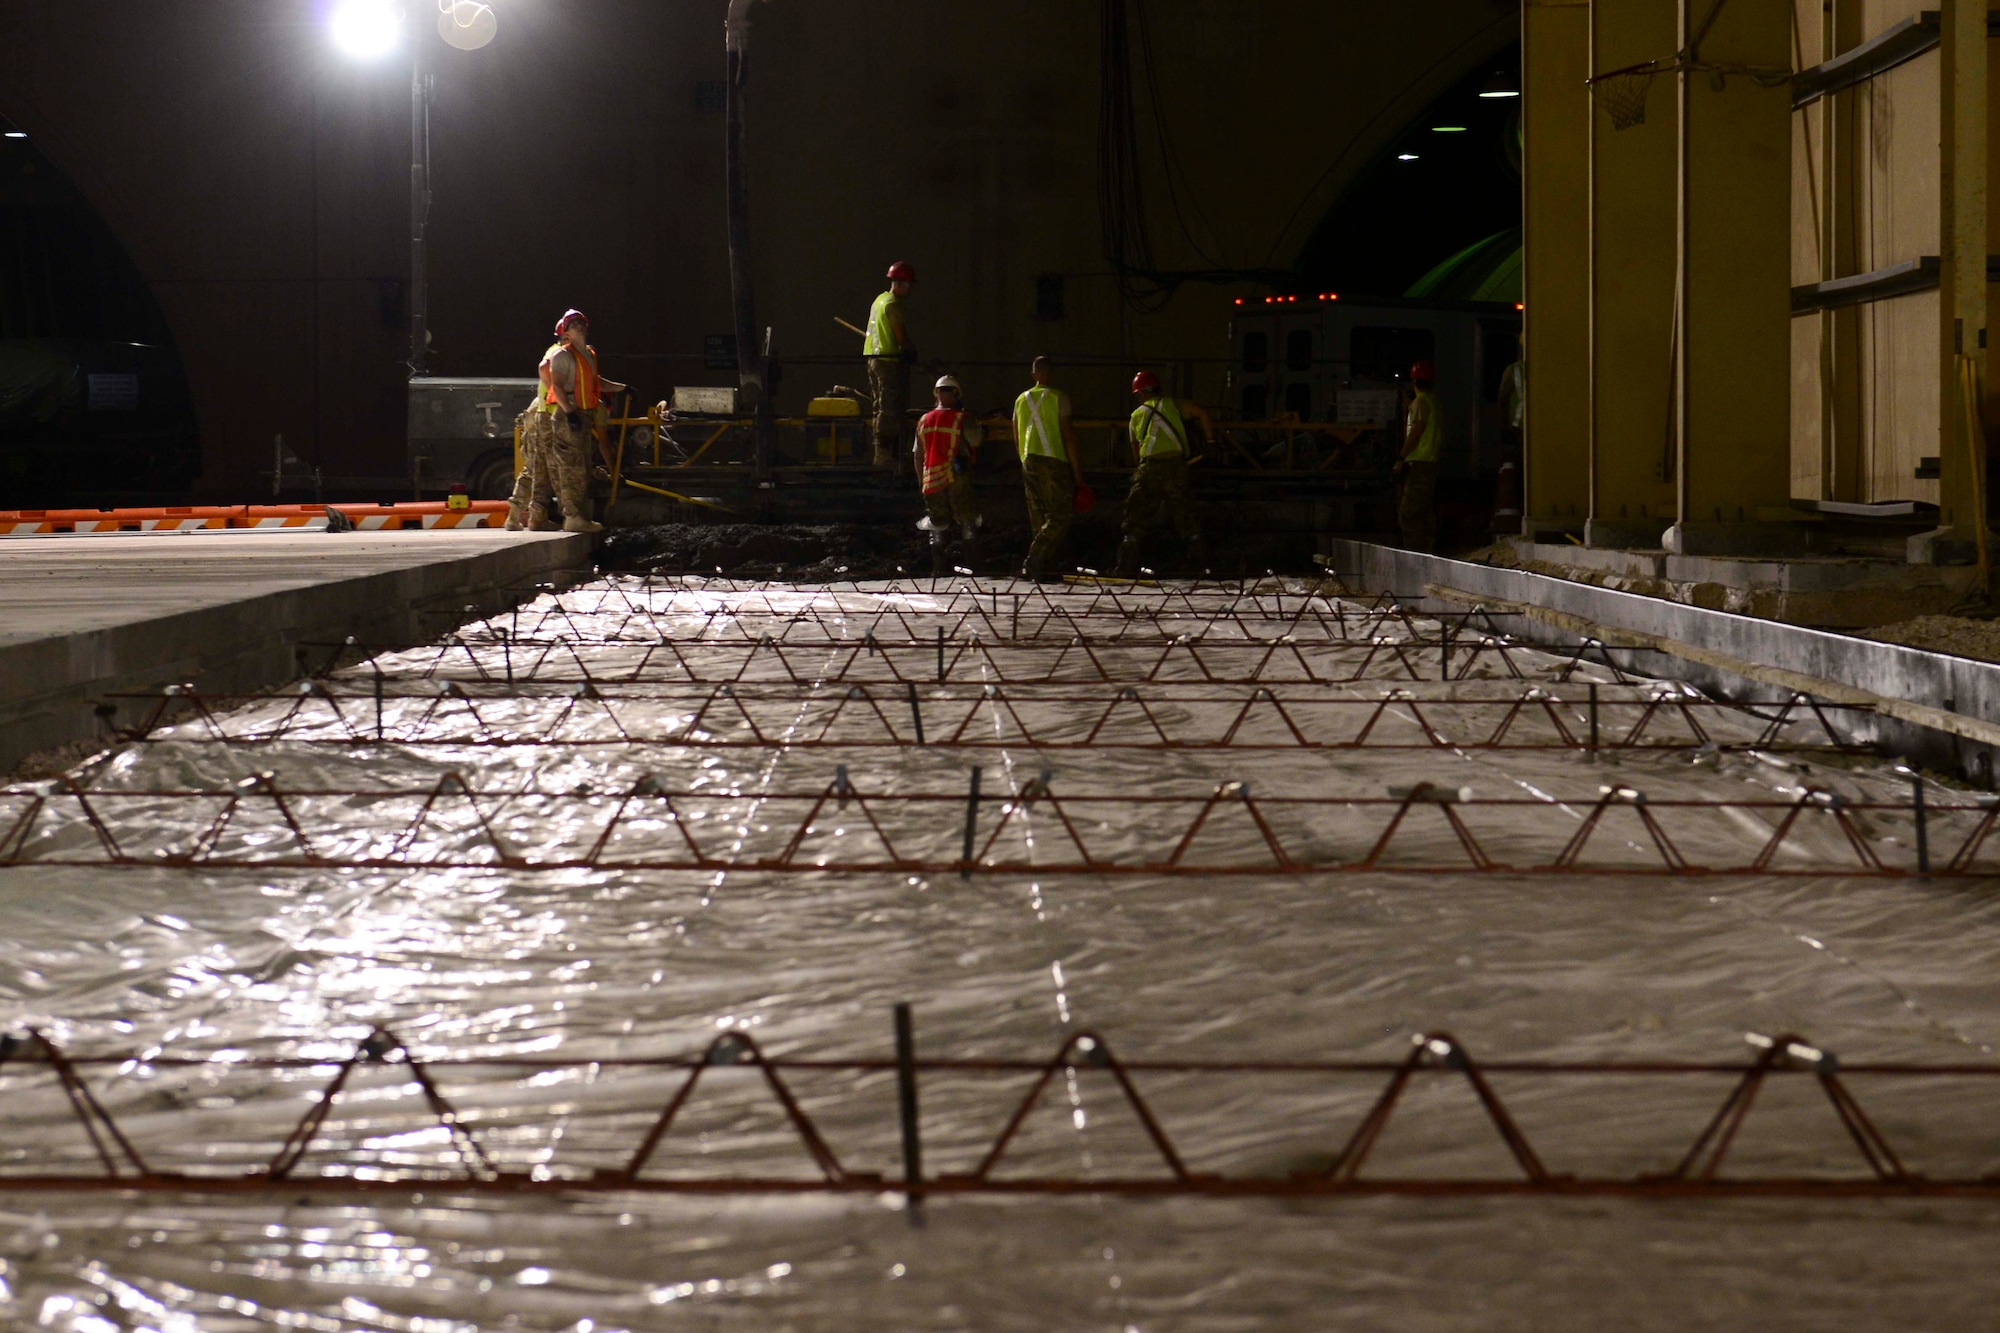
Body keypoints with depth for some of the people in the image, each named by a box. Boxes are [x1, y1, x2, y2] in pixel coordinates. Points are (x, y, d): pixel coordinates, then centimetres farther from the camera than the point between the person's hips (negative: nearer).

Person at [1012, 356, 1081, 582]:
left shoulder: (1022, 400, 12)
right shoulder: (1058, 397, -5)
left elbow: (1017, 438, 17)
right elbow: (1067, 434, -9)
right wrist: (1076, 468, -6)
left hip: (1028, 462, 6)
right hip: (1054, 462, -6)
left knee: (1039, 519, 11)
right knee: (1059, 517, -5)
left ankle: (1046, 568, 8)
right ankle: (1033, 563, -18)